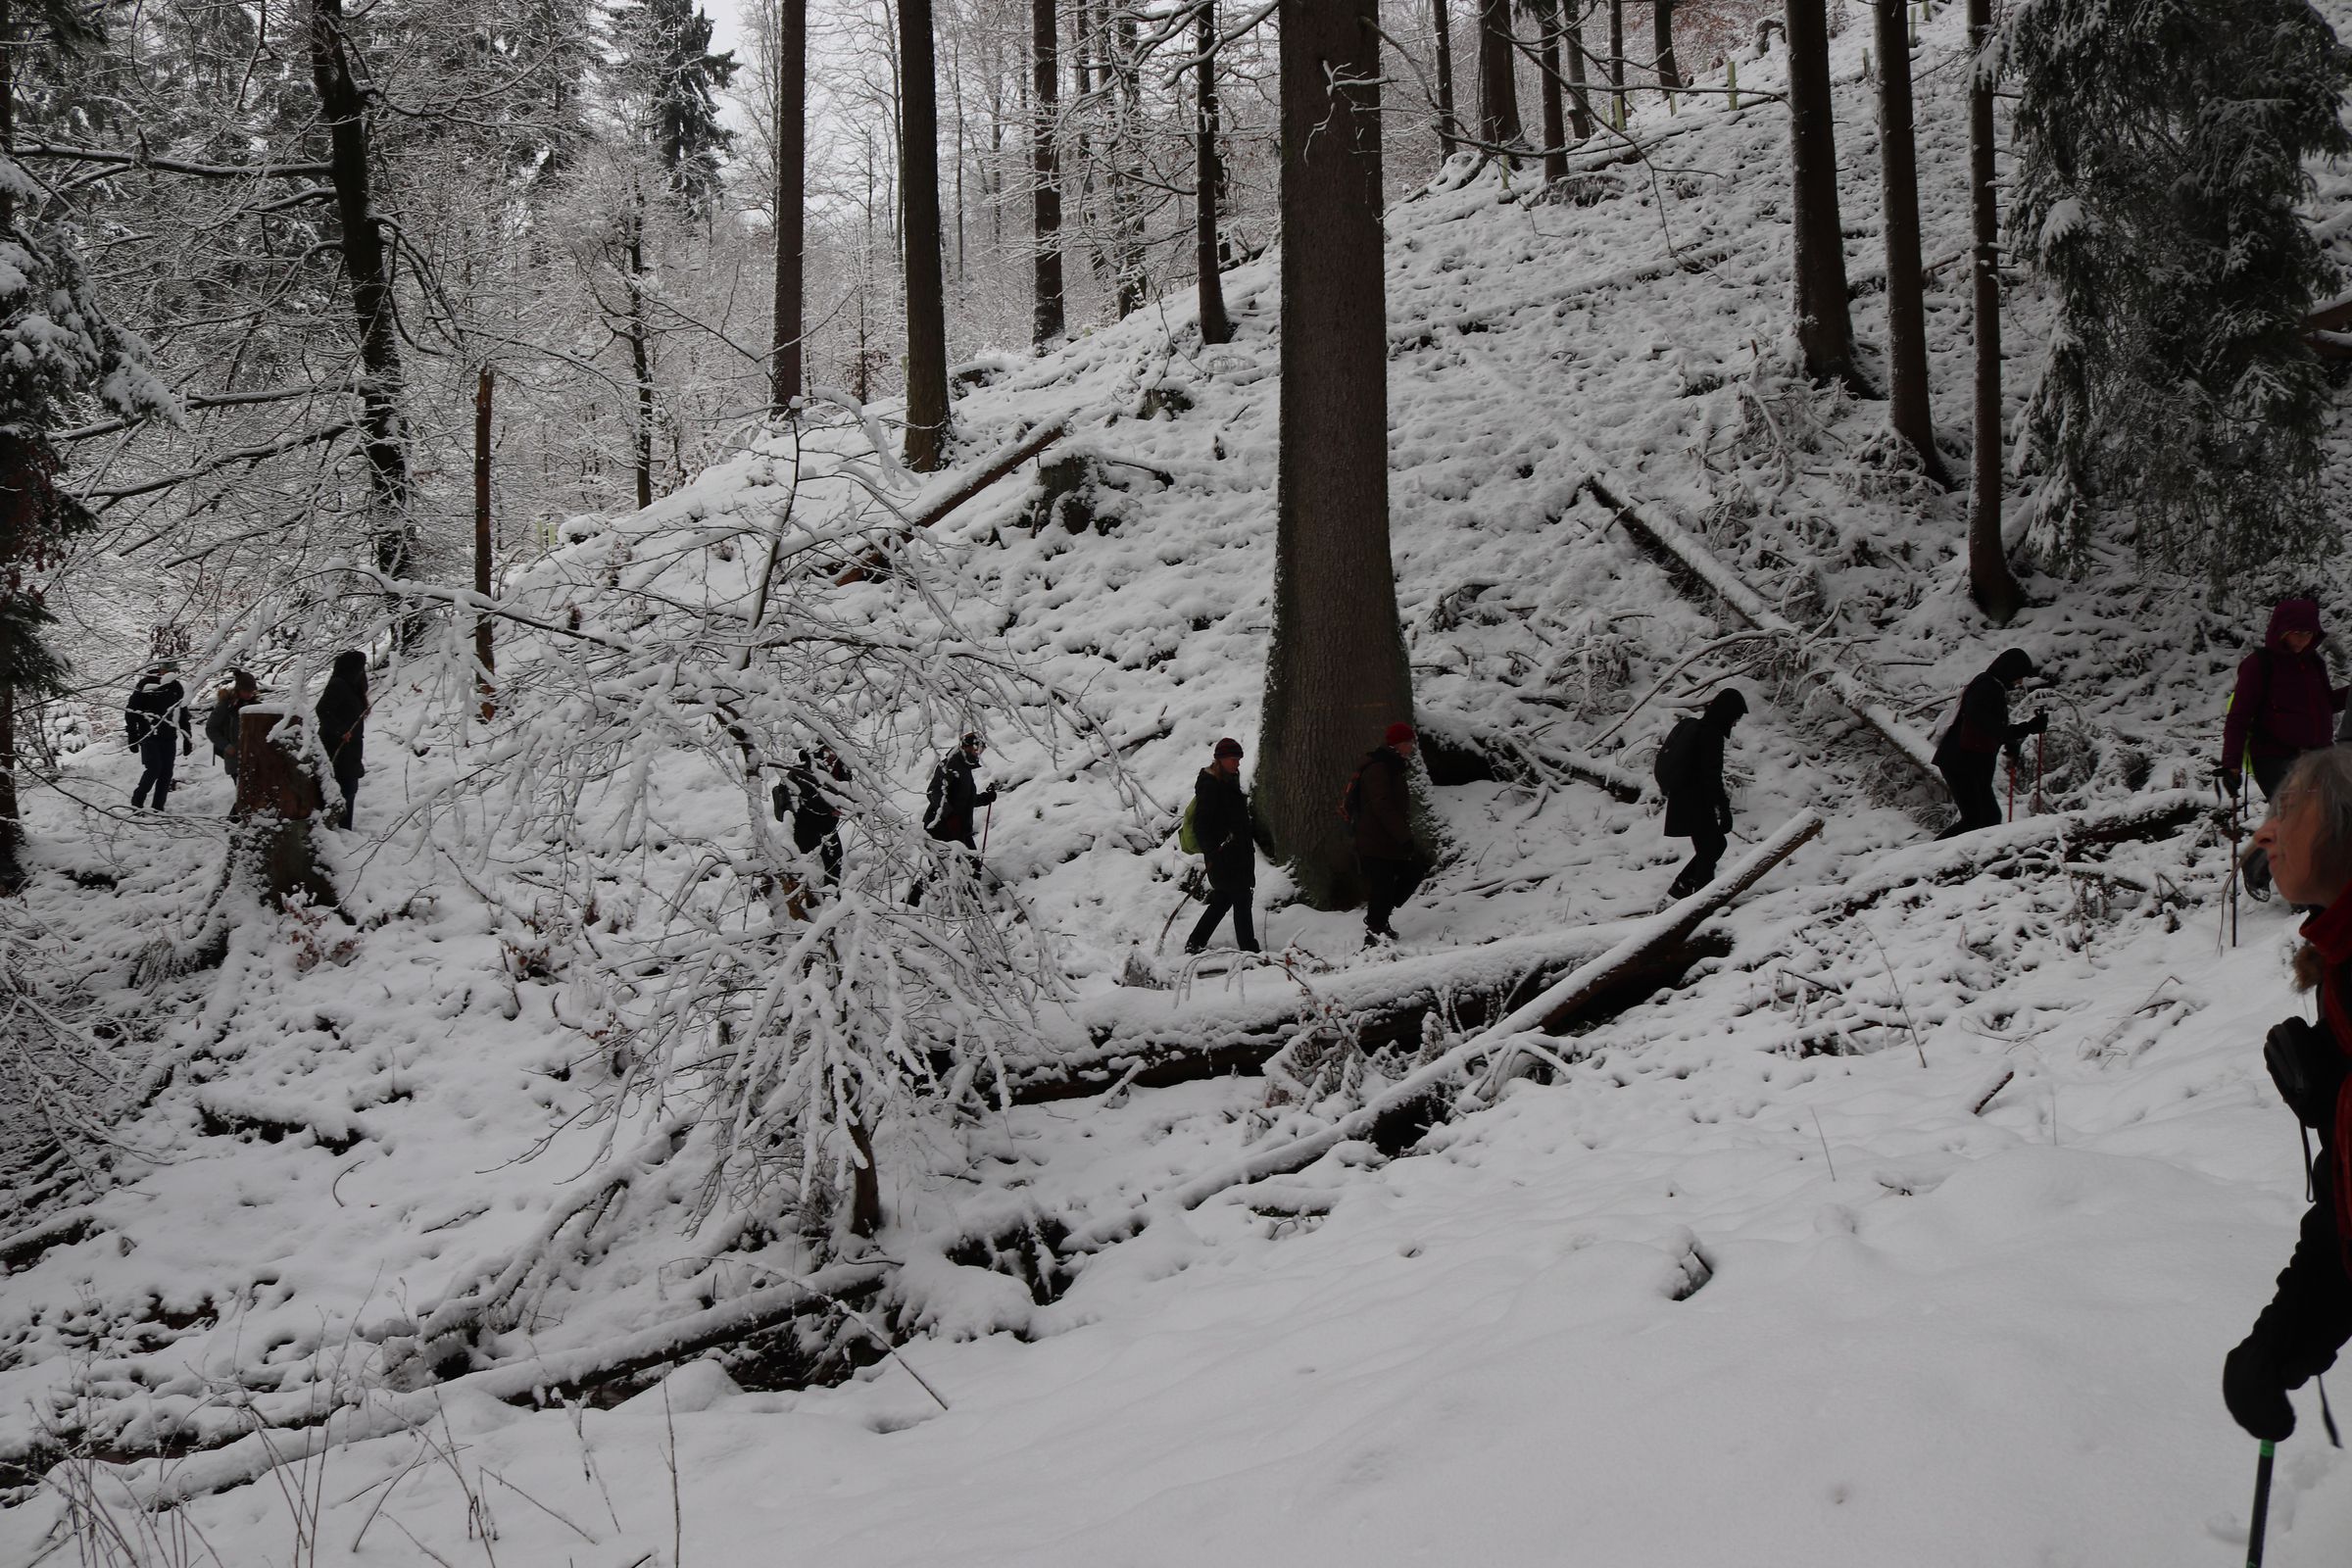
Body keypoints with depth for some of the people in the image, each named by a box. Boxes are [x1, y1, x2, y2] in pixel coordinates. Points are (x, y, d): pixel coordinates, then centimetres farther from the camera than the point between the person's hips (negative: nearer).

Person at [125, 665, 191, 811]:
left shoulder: (177, 688, 10)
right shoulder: (146, 685, -5)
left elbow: (183, 715, 17)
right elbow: (130, 711, -3)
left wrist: (187, 739, 13)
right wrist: (132, 737, -8)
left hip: (169, 738, 5)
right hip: (149, 737, -5)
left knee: (166, 774, 1)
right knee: (154, 769, -14)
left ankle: (158, 809, 7)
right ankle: (137, 803, 2)